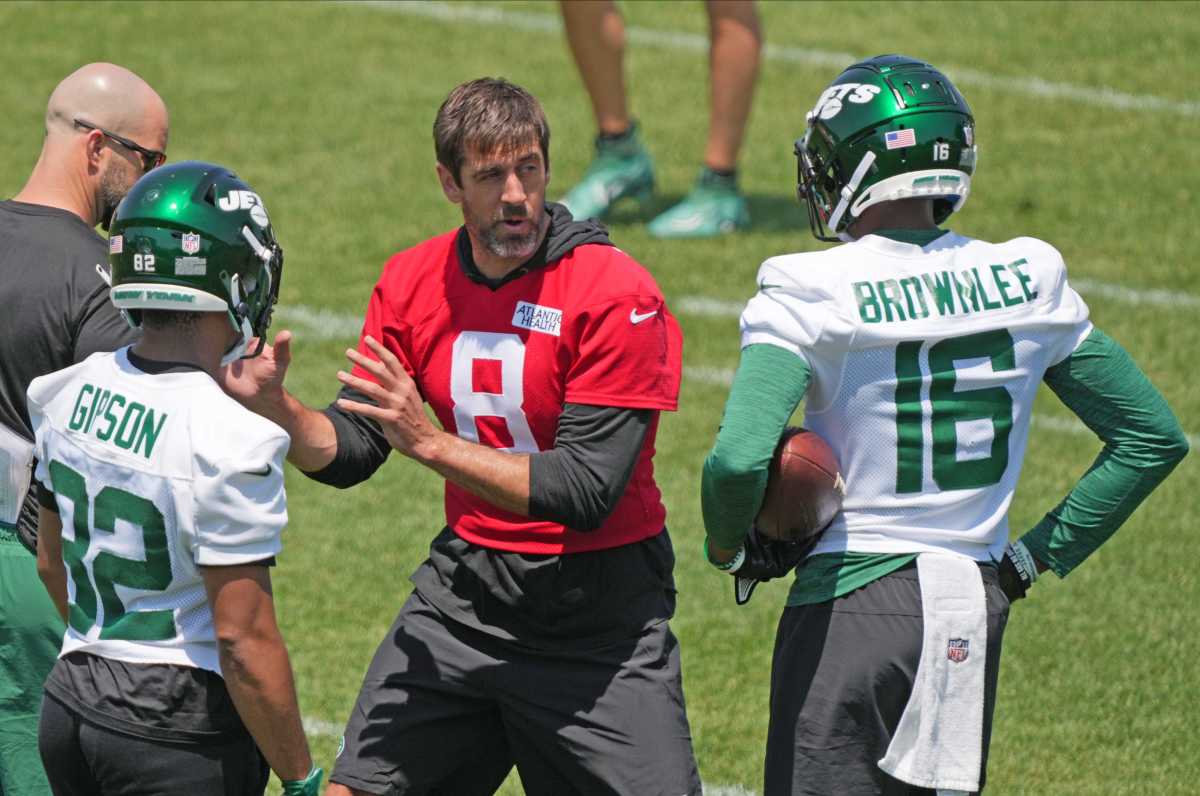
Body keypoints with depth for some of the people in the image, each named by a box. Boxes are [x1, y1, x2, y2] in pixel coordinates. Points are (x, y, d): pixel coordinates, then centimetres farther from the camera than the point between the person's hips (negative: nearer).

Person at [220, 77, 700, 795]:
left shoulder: (617, 297, -17)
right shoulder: (414, 283, 1)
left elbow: (587, 491, -21)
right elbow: (349, 453, 2)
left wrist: (431, 441, -26)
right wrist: (275, 408, -19)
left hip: (598, 624, -4)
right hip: (463, 593, 4)